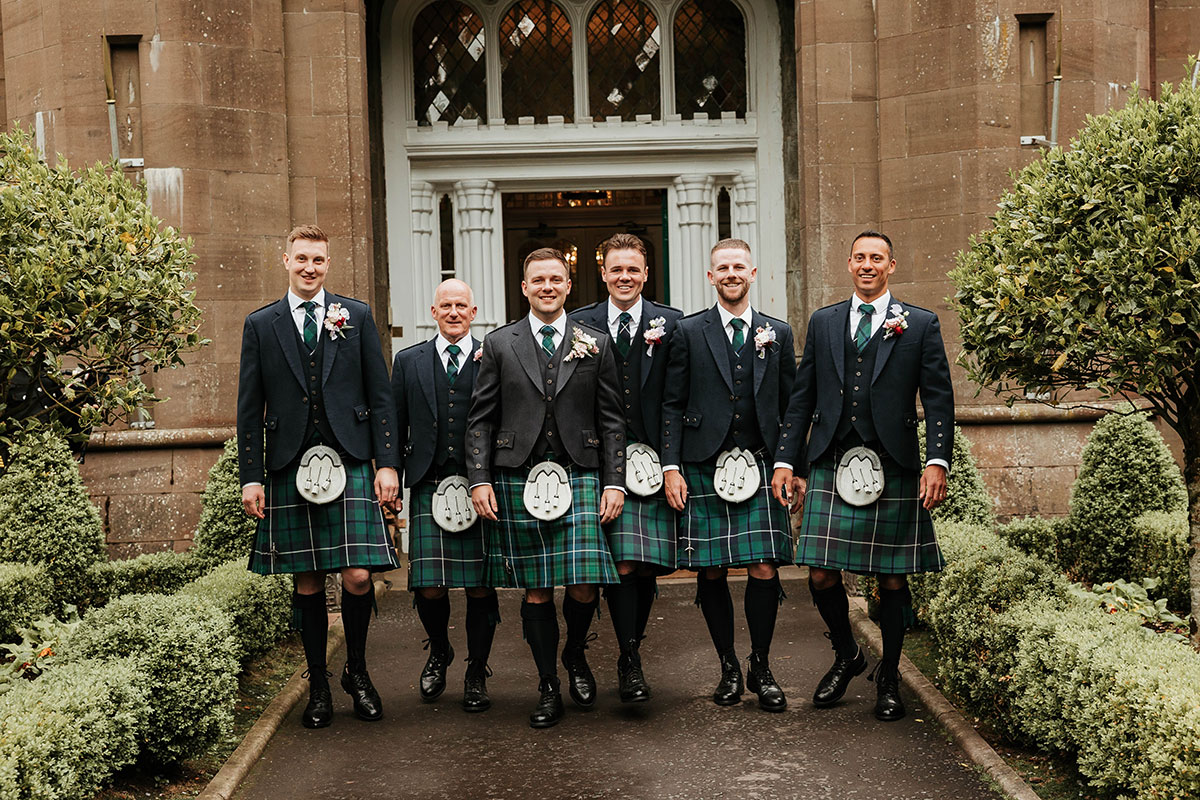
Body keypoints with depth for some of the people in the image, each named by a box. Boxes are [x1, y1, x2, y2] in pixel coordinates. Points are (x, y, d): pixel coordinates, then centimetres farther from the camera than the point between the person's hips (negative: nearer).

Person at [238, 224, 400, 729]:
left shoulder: (356, 317, 8)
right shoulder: (260, 325, 9)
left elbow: (380, 395, 6)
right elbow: (250, 407, 8)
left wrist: (387, 463, -1)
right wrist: (250, 476, 2)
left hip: (349, 464, -1)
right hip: (289, 469, 1)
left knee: (357, 577, -6)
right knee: (307, 582, 5)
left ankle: (357, 672, 18)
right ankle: (318, 687, 19)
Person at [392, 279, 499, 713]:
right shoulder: (408, 362, 12)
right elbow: (396, 428, 13)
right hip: (429, 487, 1)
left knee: (481, 587, 2)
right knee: (429, 587, -1)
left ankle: (477, 674, 19)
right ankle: (439, 653, 28)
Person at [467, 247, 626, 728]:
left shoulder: (595, 345, 9)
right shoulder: (499, 344, 8)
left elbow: (611, 420, 8)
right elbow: (480, 419, 6)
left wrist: (614, 483, 0)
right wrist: (479, 480, -3)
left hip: (578, 477, 0)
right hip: (517, 480, 0)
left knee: (584, 587, -6)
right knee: (536, 590, 3)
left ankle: (576, 655, 25)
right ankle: (548, 689, 17)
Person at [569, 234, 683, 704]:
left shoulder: (670, 323, 6)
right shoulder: (579, 324, 8)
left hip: (652, 459, 1)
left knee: (646, 566, 4)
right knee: (621, 565, -7)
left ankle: (630, 651, 22)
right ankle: (630, 661, 2)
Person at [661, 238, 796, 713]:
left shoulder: (778, 334, 12)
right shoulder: (688, 333, 6)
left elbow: (790, 406, 12)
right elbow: (672, 406, 4)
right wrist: (671, 466, -4)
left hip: (761, 468, 1)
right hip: (703, 469, -1)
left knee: (764, 571, -4)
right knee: (711, 573, 3)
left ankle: (761, 669, 13)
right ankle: (728, 669, 18)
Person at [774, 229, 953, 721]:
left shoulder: (920, 325, 6)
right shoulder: (823, 323, 13)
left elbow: (939, 399, 1)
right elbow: (802, 398, 13)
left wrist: (937, 462, -11)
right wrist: (787, 461, 7)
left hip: (892, 469, -2)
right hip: (831, 466, 2)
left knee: (892, 578, 5)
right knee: (821, 575, 0)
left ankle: (888, 676, 24)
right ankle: (846, 655, 26)